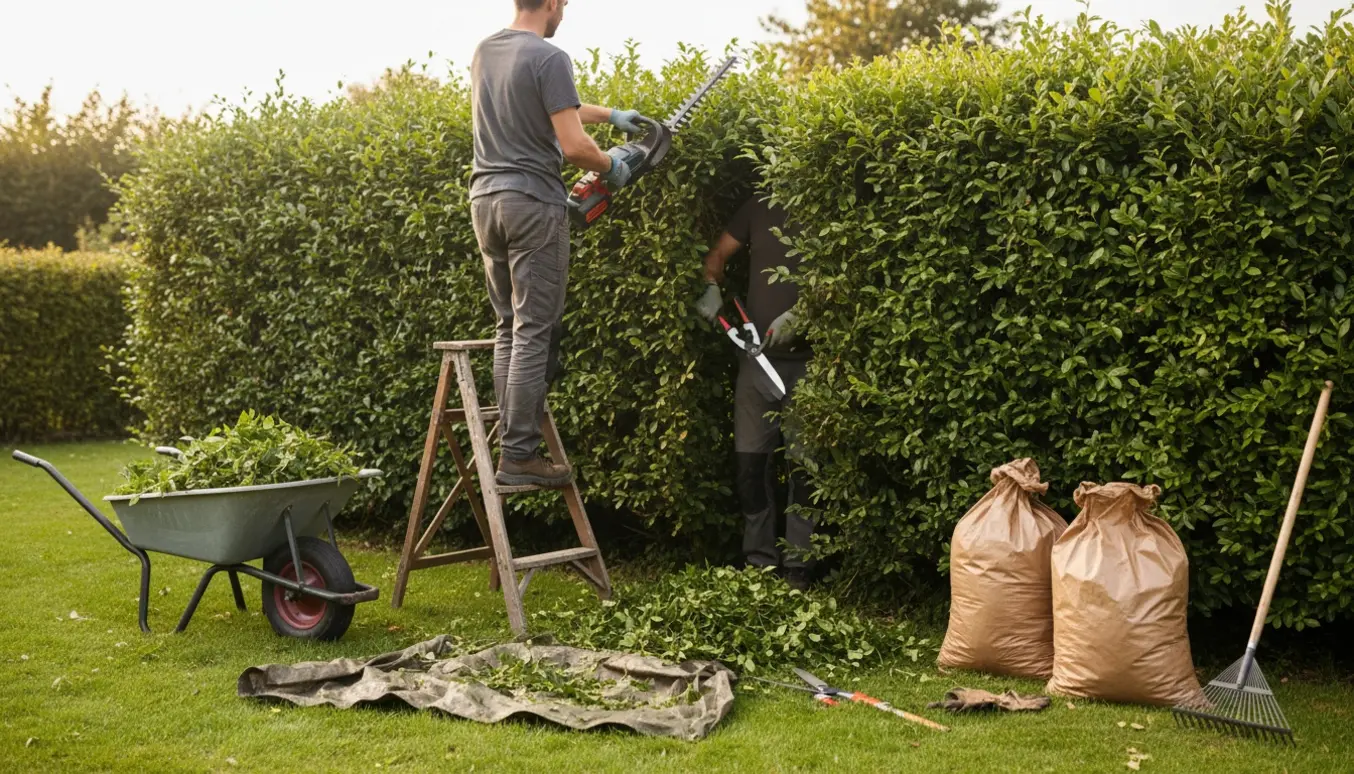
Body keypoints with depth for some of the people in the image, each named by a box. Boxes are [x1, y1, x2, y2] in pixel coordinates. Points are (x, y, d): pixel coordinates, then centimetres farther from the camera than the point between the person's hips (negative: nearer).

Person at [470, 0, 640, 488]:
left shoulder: (485, 51, 14)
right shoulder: (548, 59, -11)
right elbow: (573, 146, -15)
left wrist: (609, 115, 33)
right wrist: (612, 167, 5)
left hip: (485, 199, 8)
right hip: (532, 204, -8)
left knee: (508, 326, 13)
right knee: (534, 332, -5)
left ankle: (511, 435, 12)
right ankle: (519, 456, -5)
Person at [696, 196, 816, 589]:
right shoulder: (759, 208, 10)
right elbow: (719, 253, 14)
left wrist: (799, 316, -19)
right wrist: (711, 289, -5)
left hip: (806, 358, -3)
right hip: (758, 354, 3)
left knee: (803, 464, -2)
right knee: (750, 461, 4)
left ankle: (798, 567, 5)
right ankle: (759, 560, 14)